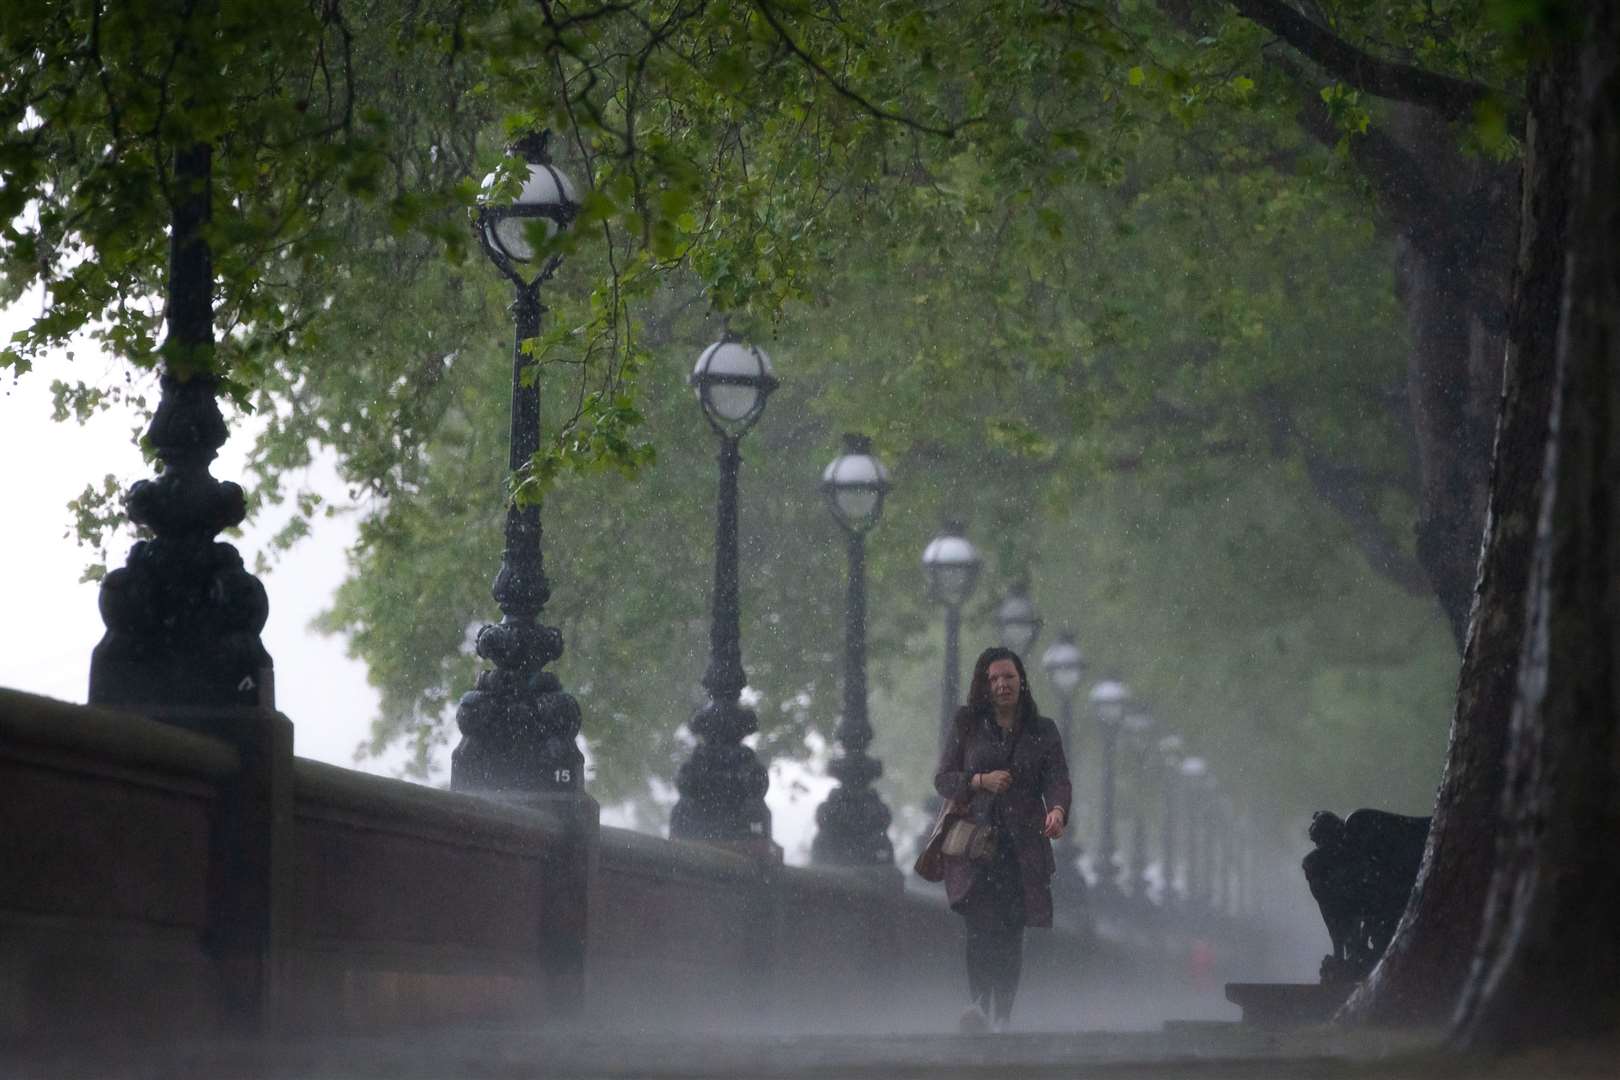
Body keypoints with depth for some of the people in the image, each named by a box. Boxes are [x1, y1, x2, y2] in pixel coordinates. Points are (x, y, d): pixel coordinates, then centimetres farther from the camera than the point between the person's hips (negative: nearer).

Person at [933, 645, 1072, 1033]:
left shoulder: (1043, 731, 13)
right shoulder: (966, 726, 10)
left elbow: (1057, 779, 2)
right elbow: (942, 778, 9)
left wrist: (1057, 810, -20)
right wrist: (980, 781, -10)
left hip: (1023, 845, 2)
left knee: (1011, 932, -1)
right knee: (980, 922, -22)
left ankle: (1003, 1017, 6)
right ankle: (978, 1003, -34)